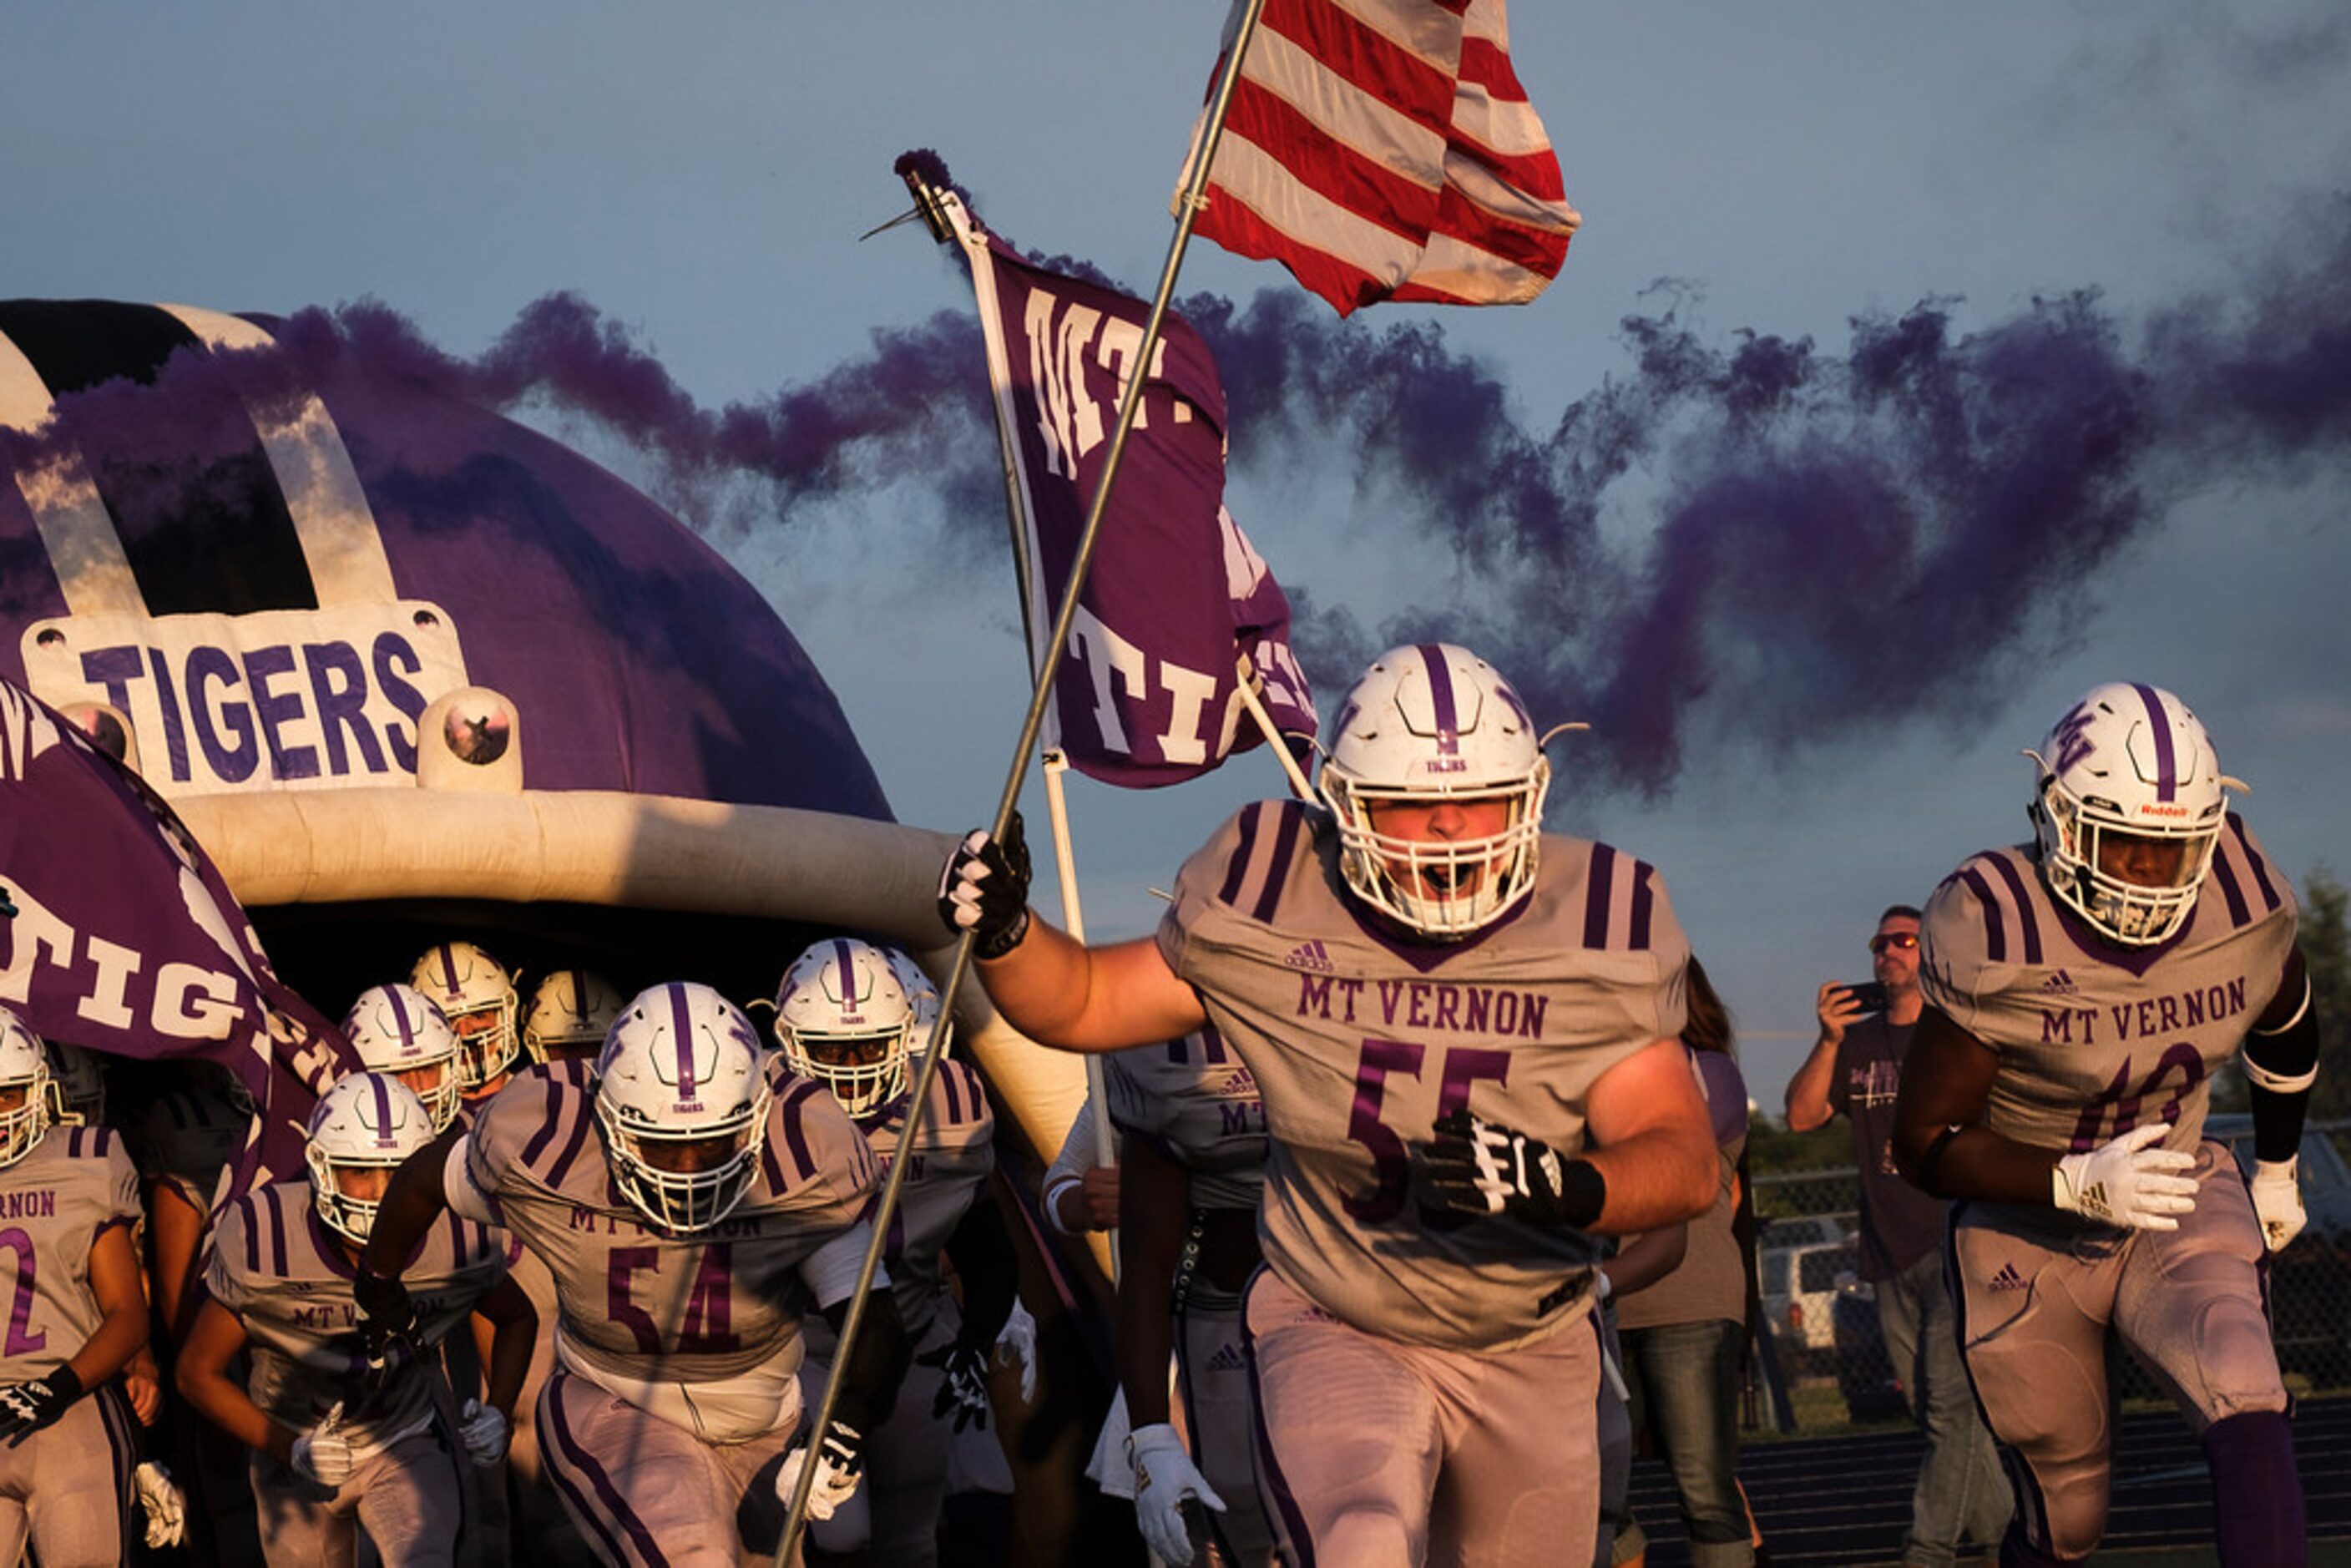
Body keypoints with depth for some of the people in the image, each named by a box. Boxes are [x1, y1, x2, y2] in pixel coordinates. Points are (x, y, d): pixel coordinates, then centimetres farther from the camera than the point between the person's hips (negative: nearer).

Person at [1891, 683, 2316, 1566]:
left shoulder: (2243, 900, -13)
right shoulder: (1995, 932, -25)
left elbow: (2284, 1030, 12)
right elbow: (1925, 1144, -20)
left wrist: (2277, 1168, 24)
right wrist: (2080, 1183, -34)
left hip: (2176, 1206, 2)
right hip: (2030, 1236, -2)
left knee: (2249, 1417, -27)